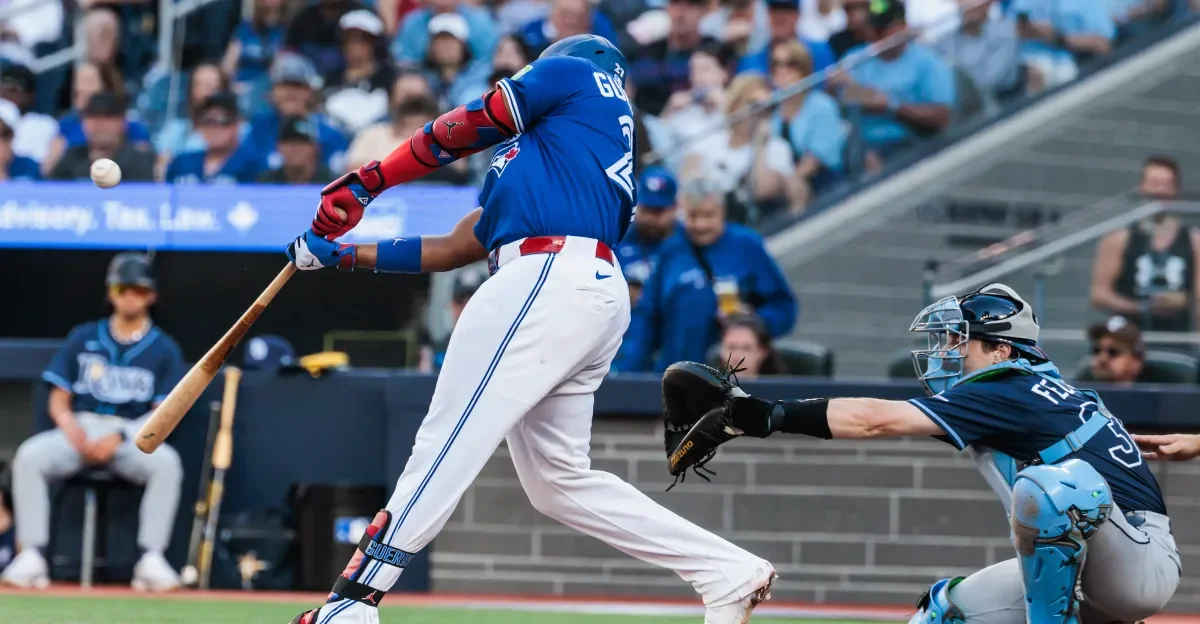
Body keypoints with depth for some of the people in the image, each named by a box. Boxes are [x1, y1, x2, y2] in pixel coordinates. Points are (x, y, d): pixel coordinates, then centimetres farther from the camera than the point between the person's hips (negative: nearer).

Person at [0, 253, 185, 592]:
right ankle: (32, 557, -31)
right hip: (79, 428, 1)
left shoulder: (163, 349, 8)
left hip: (135, 435, -1)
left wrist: (118, 437, -16)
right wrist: (69, 425, -12)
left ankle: (151, 559, -35)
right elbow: (59, 400, 12)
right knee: (29, 456, -29)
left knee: (167, 463, -35)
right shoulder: (83, 338, 14)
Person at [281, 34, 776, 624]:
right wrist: (341, 254, 32)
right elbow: (449, 249, 32)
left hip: (548, 281, -9)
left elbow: (469, 126, 6)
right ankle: (728, 572, 9)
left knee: (447, 441, -13)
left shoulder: (577, 72, 14)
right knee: (559, 481, 10)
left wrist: (369, 178, 10)